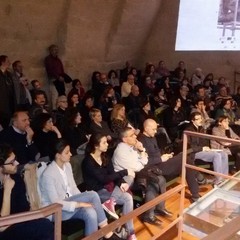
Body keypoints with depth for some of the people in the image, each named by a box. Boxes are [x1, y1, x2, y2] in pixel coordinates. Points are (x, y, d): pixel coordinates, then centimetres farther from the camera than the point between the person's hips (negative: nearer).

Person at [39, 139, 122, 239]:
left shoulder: (67, 165, 2)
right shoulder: (48, 174, -22)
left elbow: (73, 188, 6)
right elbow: (55, 203, -22)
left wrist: (84, 201, -10)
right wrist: (80, 204, -26)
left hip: (69, 205, 6)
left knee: (90, 213, -28)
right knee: (92, 195, -25)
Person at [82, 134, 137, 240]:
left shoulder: (105, 158, 8)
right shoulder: (88, 162, -16)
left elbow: (112, 174, 5)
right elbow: (103, 179, -22)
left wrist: (121, 182, -17)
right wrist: (125, 172, -22)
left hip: (108, 187, 7)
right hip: (97, 192, -7)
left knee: (128, 198, -22)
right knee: (127, 198, -25)